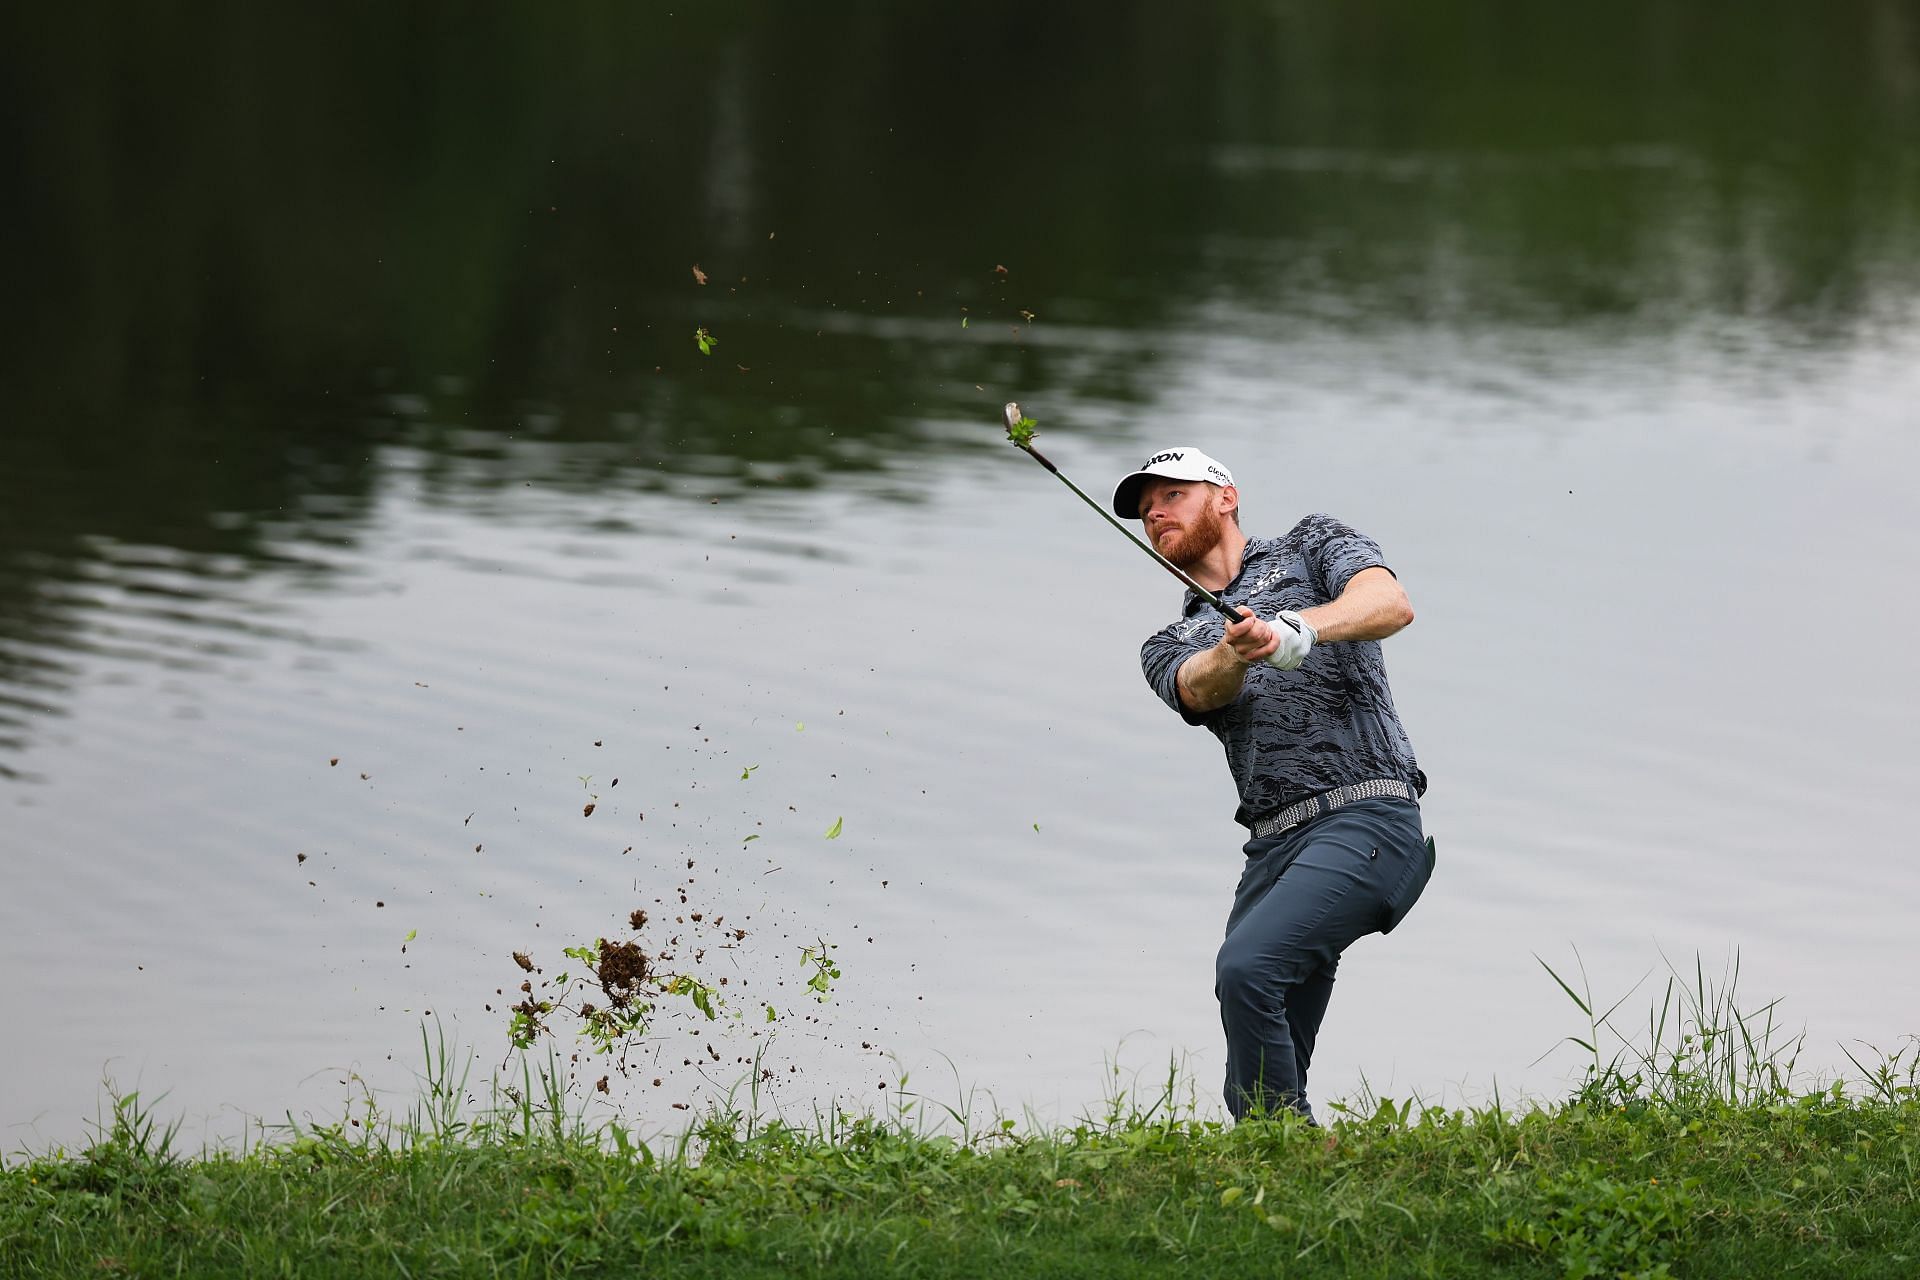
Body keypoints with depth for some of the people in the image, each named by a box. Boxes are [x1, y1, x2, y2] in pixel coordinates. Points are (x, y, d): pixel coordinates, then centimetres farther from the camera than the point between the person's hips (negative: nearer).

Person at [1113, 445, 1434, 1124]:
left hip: (1365, 818, -6)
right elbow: (1201, 689, -2)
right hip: (1272, 848, 6)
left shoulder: (1312, 546, 15)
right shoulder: (1169, 647, 24)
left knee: (1245, 967, -27)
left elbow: (1390, 603, -7)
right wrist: (1235, 652, -26)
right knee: (1250, 1094, -2)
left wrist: (1298, 629, -27)